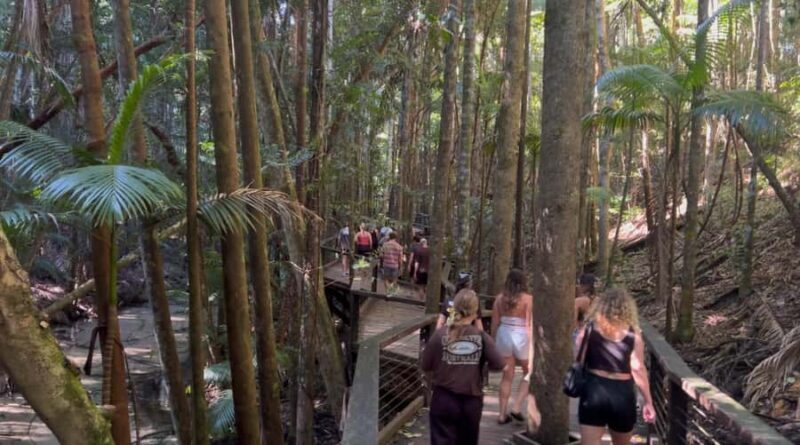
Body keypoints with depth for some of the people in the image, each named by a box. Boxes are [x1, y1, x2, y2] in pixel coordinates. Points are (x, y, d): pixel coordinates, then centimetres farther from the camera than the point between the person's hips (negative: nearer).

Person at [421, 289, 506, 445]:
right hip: (472, 402, 2)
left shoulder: (440, 335, -12)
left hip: (444, 400, -1)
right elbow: (499, 365, -8)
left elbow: (425, 366, -5)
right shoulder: (482, 337, -10)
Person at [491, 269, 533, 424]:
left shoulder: (500, 298, 1)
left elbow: (495, 323, 4)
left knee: (507, 376, 15)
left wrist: (494, 341, 15)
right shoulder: (528, 299, -9)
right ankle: (516, 407, 8)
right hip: (522, 338, -4)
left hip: (504, 335, 4)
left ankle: (503, 414, 18)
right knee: (529, 374, 18)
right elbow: (530, 324, -12)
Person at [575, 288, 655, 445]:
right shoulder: (633, 335, -5)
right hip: (622, 393, 1)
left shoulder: (588, 330, -2)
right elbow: (638, 369, -8)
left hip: (593, 389, 0)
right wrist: (648, 402, -3)